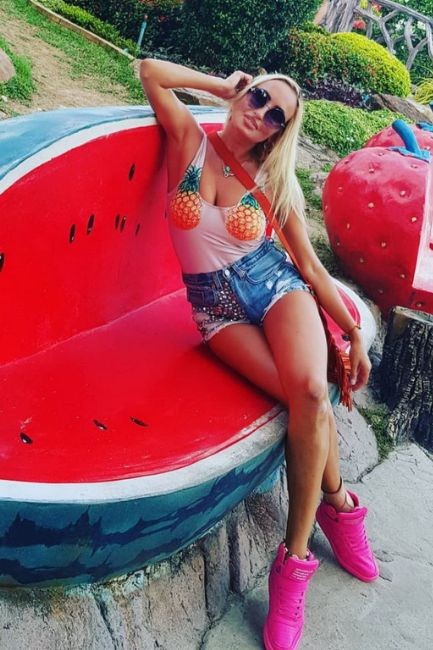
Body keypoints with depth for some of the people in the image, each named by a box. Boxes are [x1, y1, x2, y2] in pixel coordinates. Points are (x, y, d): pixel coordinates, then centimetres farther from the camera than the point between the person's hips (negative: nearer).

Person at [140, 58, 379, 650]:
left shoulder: (275, 182, 4)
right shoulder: (190, 142, 2)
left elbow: (311, 266, 7)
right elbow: (151, 71, -8)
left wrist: (355, 335, 6)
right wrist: (225, 85, 4)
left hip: (276, 286, 1)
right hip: (218, 307, -1)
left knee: (310, 391, -30)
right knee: (307, 400, -26)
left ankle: (295, 558, -16)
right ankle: (338, 503, 3)